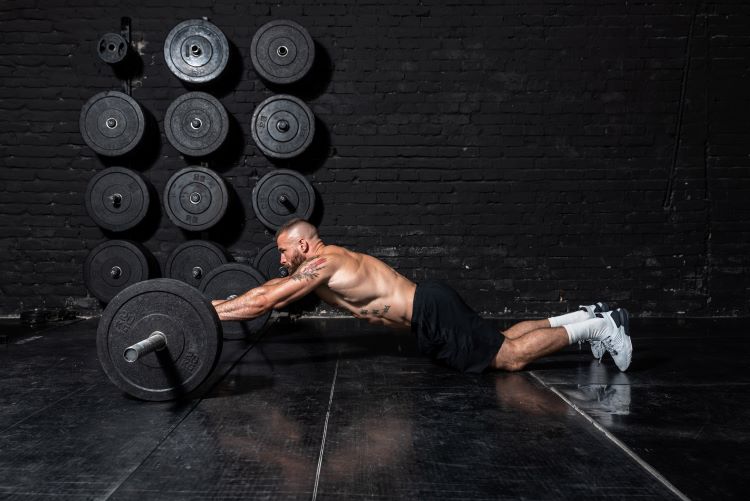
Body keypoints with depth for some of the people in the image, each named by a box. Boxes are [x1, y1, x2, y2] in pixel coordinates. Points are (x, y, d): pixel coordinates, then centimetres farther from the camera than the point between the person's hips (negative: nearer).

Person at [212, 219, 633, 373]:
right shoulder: (323, 262, 14)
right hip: (431, 310, 9)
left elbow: (262, 303, -17)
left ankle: (597, 327, 0)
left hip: (433, 314, -9)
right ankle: (587, 316, 22)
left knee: (510, 358, -7)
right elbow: (268, 290, 23)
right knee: (501, 341, 17)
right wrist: (218, 303, 19)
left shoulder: (321, 264, -14)